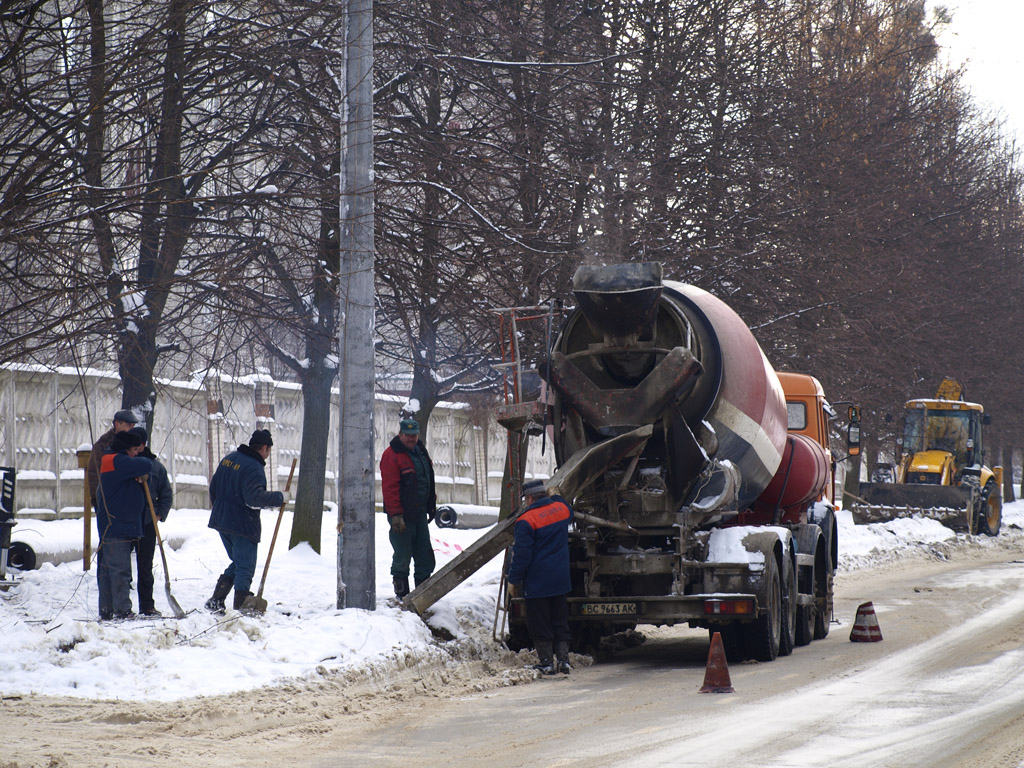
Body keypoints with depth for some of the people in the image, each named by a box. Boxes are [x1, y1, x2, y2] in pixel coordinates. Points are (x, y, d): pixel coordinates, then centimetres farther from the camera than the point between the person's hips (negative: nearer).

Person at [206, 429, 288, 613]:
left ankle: (216, 600, 13)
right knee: (245, 569, 0)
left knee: (238, 563, 21)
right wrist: (280, 497, -18)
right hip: (243, 526, -9)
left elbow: (214, 487, 18)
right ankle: (241, 607, -1)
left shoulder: (229, 459, 10)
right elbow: (254, 497, -28)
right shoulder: (254, 468, -18)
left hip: (221, 521, 9)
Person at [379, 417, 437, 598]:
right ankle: (402, 594, 4)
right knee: (403, 555, -4)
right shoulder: (391, 455, -13)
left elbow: (429, 482, 23)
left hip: (419, 514, 8)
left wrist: (431, 507, 19)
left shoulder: (420, 451, 14)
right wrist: (396, 515, -22)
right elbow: (390, 487, -17)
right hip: (402, 515, -8)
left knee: (425, 556, 8)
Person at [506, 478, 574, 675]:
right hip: (561, 579, 6)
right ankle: (563, 659, 8)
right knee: (560, 622, 13)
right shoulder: (562, 508, 3)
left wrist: (513, 580, -8)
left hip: (537, 581, -6)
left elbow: (521, 555, -16)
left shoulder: (526, 520, -16)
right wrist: (555, 496, 40)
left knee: (539, 624, 2)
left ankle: (546, 662, 2)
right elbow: (569, 515, 31)